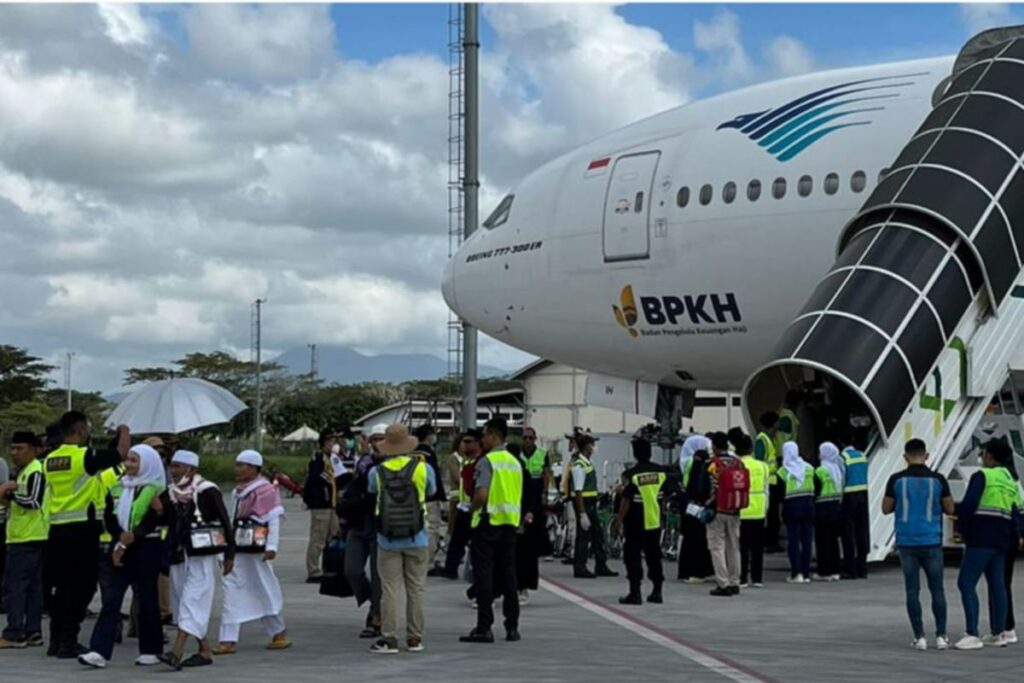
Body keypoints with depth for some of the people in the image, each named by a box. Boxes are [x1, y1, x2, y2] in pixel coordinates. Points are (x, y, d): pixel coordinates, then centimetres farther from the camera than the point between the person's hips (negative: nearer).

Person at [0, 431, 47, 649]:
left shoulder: (35, 472, -12)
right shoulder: (22, 472, 20)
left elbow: (34, 501, -21)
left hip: (28, 538, -11)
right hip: (22, 537, 11)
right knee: (32, 587, 10)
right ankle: (33, 632, 12)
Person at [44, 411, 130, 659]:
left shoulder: (49, 460, 9)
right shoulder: (85, 456, -11)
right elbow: (120, 453, -7)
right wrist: (124, 433, 12)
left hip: (57, 530, 7)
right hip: (82, 529, -7)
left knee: (62, 587, 14)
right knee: (80, 588, 0)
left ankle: (56, 640, 17)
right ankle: (69, 642, -2)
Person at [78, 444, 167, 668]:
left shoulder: (155, 490, -5)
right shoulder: (118, 488, 12)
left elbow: (152, 521, -13)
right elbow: (109, 517, 7)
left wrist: (131, 538, -17)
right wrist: (120, 538, -9)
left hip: (147, 549, -5)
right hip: (122, 550, 5)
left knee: (147, 600, 2)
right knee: (111, 600, -3)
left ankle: (151, 650, 13)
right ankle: (99, 651, -8)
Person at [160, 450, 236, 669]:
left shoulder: (207, 491, -9)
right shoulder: (171, 493, 9)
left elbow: (225, 522, -7)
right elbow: (170, 523, 13)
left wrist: (229, 554, -7)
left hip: (202, 556, -7)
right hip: (179, 556, 7)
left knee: (192, 602, -12)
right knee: (182, 602, 9)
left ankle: (177, 652, -22)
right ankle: (205, 651, 18)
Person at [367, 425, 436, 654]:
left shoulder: (377, 472, -3)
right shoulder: (423, 468, -5)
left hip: (388, 540, 0)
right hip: (417, 539, 0)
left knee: (389, 590, 2)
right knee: (415, 589, 7)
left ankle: (389, 639, 0)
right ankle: (414, 639, 10)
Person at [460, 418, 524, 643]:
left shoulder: (487, 461, -12)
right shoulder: (515, 462, 12)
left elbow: (482, 495, -21)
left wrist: (472, 509, -4)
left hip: (488, 522, -7)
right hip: (510, 522, 7)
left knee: (484, 575, -2)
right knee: (508, 575, 10)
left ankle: (484, 627, -4)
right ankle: (512, 627, 11)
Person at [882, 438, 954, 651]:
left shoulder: (897, 480, -5)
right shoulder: (938, 480, -5)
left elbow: (886, 508, 3)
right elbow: (950, 509, 3)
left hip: (906, 542, 0)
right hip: (931, 541, 0)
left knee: (913, 590, 5)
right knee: (937, 589, 8)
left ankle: (919, 637, 2)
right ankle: (941, 636, 5)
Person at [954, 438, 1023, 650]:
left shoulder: (982, 476, -8)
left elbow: (968, 505, -14)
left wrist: (962, 529, -1)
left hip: (981, 537, -8)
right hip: (1001, 539, 8)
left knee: (966, 583, -9)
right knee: (997, 585, 13)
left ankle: (972, 634, -18)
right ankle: (997, 634, 17)